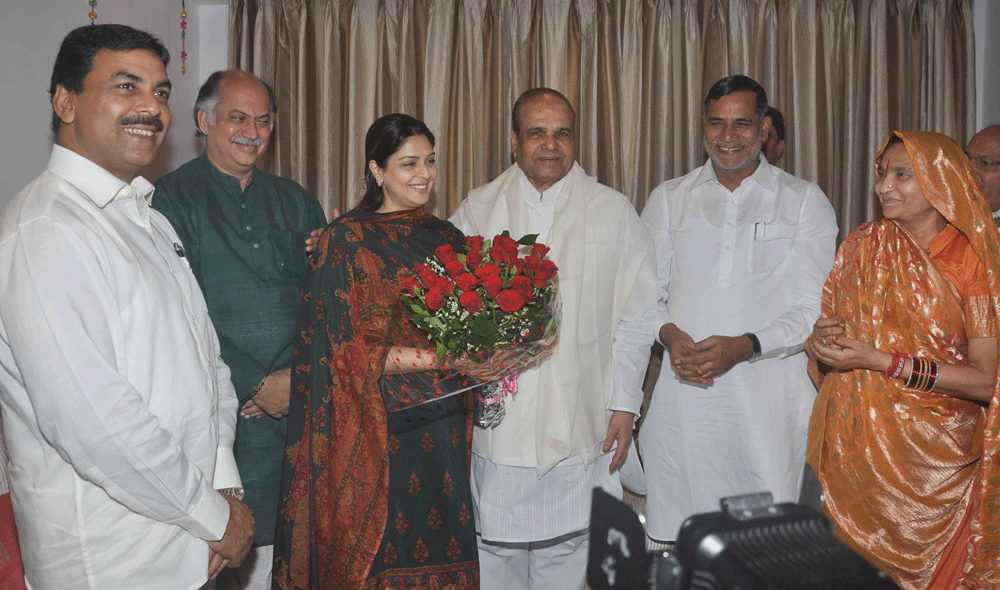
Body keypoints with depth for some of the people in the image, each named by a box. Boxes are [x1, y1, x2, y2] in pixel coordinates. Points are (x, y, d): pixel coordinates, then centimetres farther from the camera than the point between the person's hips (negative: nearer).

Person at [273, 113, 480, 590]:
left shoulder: (447, 238, 10)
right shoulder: (347, 240, -6)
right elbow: (348, 350, -11)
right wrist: (442, 358, -18)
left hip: (442, 425, 5)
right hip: (374, 432, -5)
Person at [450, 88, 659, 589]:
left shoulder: (613, 211, 6)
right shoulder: (476, 212, 8)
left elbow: (635, 316, 6)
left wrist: (625, 404, 2)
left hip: (579, 430, 0)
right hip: (496, 425, 1)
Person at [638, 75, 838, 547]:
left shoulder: (805, 202, 5)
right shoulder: (667, 199, 12)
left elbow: (814, 310, 0)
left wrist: (745, 346, -15)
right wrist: (669, 333, -10)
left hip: (769, 399, -1)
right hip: (683, 395, 2)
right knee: (673, 536, 5)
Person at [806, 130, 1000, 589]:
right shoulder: (863, 245, 3)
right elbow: (827, 327, 11)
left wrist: (880, 361, -19)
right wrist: (822, 339, -13)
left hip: (936, 460, -2)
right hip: (855, 445, 3)